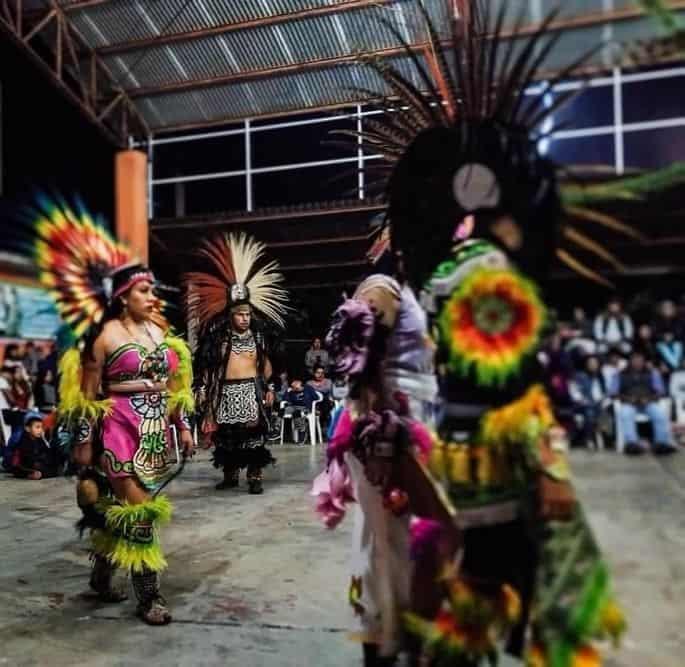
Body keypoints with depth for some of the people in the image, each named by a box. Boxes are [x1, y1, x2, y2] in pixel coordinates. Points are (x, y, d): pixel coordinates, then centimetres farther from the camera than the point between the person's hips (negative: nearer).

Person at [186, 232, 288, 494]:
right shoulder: (219, 339, 3)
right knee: (226, 434, 8)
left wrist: (267, 388, 3)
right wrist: (203, 390, -2)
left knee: (253, 433, -6)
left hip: (251, 391, 0)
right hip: (226, 392, 1)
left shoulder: (258, 338, 8)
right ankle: (230, 475, 22)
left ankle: (255, 477, -1)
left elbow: (266, 365, 11)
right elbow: (208, 367, 3)